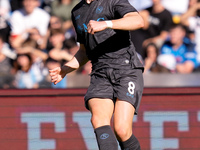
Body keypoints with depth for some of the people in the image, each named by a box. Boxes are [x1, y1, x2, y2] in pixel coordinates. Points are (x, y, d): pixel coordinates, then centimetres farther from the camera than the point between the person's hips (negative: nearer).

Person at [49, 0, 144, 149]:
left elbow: (138, 21, -20)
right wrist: (65, 69, 15)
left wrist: (105, 24, -31)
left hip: (126, 70, -5)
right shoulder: (77, 12, 21)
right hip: (100, 74, 5)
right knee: (99, 119, -23)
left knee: (122, 130, -18)